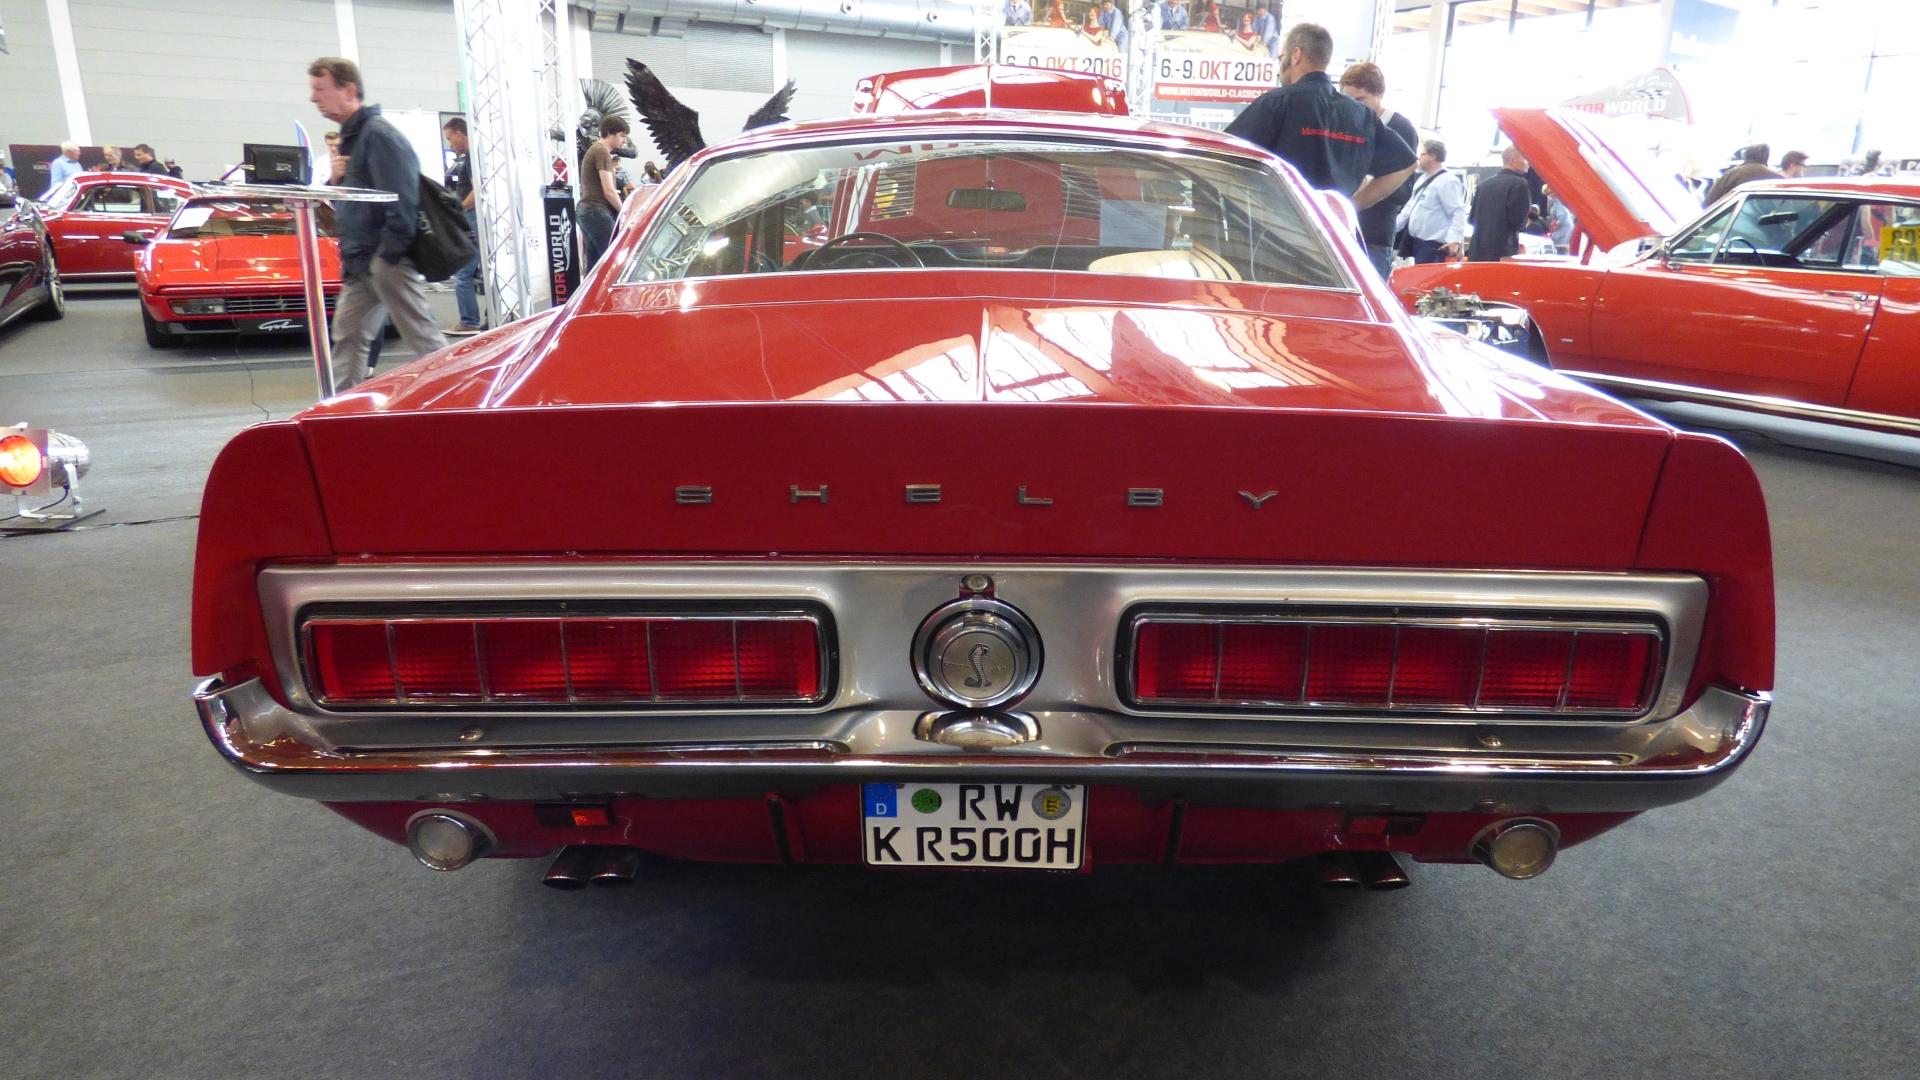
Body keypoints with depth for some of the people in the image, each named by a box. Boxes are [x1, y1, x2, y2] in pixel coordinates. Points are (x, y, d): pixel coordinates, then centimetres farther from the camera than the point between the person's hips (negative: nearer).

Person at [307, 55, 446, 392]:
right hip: (361, 262, 10)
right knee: (347, 336, 10)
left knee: (423, 337, -7)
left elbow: (401, 201, -20)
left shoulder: (378, 133, -12)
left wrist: (386, 257, -20)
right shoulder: (351, 136, 18)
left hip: (388, 259, -10)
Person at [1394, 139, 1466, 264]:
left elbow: (1458, 213, -20)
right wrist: (1392, 227, 20)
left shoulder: (1447, 181, -13)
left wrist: (1454, 240, -30)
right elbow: (1410, 207, 24)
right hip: (1417, 242, 10)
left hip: (1433, 247, -10)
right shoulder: (1423, 179, 17)